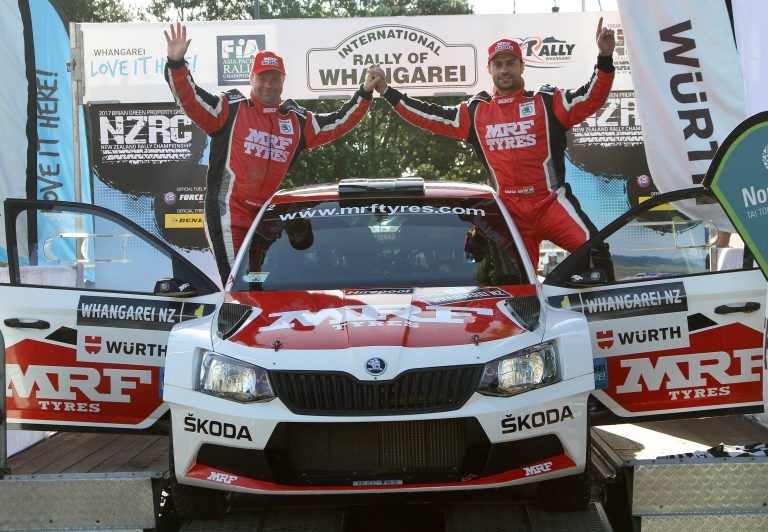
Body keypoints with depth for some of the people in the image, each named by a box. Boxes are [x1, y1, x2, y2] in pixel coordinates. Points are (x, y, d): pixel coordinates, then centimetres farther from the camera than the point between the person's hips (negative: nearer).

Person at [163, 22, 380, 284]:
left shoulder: (296, 121, 12)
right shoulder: (231, 109, -1)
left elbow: (338, 123, 19)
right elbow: (191, 99, -10)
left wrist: (364, 94, 11)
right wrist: (176, 63, -25)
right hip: (230, 213, -5)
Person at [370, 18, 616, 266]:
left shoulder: (547, 101, 4)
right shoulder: (475, 112, 13)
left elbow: (591, 98, -6)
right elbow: (430, 117, 16)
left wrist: (605, 58, -21)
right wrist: (387, 92, 14)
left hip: (551, 201, -3)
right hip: (511, 210, 3)